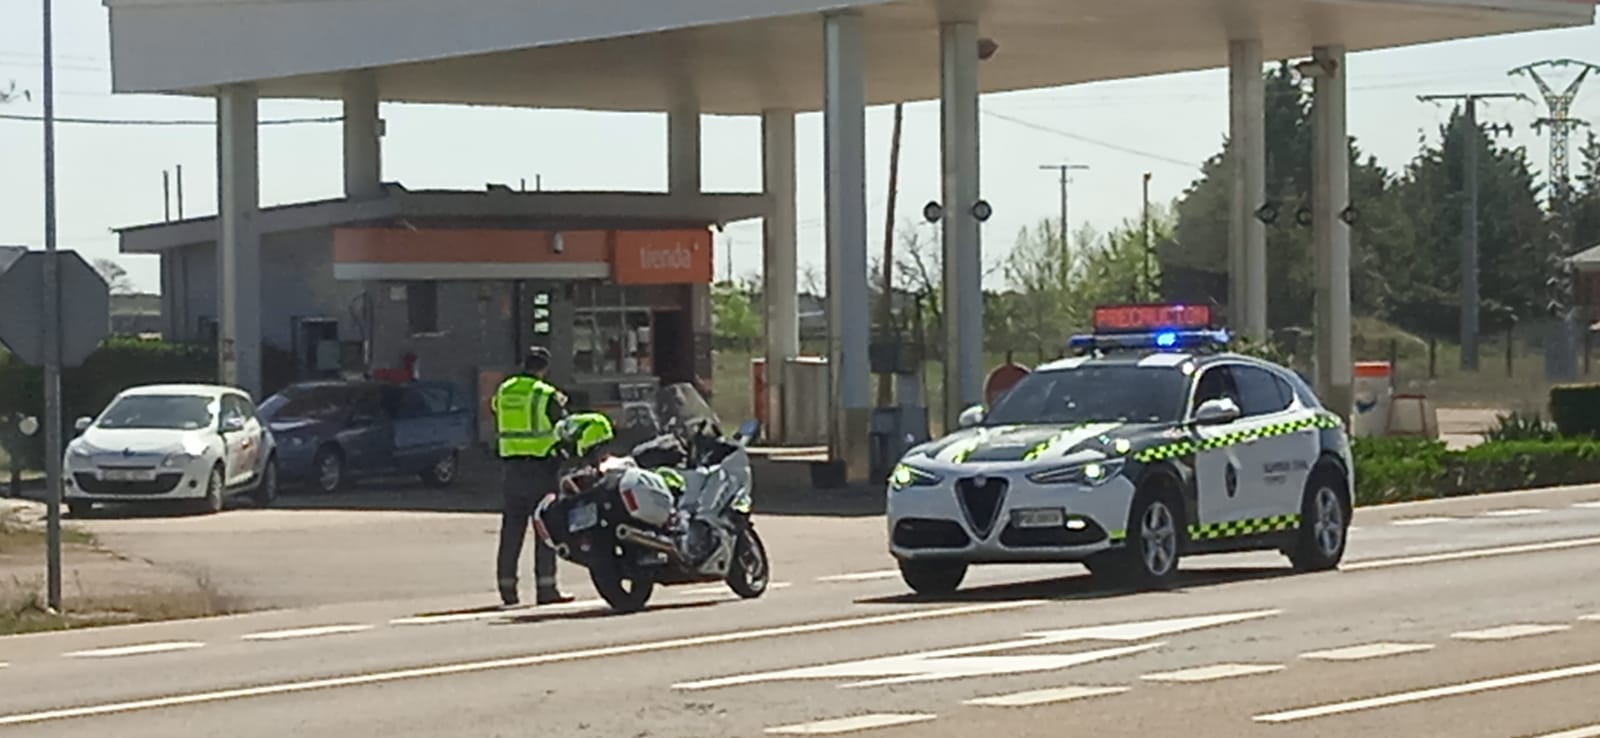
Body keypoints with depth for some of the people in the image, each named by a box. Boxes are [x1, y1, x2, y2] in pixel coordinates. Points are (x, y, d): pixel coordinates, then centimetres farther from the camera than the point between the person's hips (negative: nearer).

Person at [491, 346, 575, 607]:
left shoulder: (502, 392, 7)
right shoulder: (546, 395, -10)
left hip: (510, 465, 5)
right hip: (541, 467, -5)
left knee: (511, 528, 9)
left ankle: (507, 586, 8)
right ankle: (546, 587, -4)